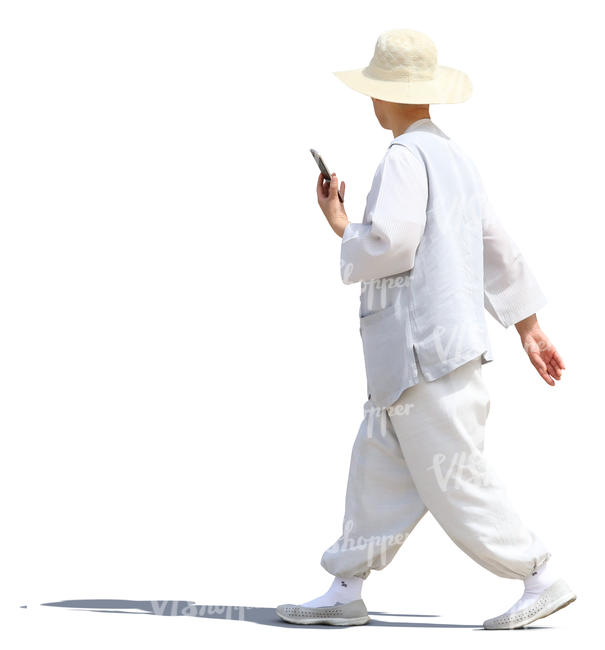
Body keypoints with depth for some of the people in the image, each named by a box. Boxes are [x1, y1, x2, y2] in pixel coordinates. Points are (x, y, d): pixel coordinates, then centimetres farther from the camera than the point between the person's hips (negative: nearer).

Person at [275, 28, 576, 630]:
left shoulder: (406, 158, -13)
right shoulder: (455, 159, 15)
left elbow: (390, 243, -25)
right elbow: (499, 248, 19)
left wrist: (342, 231, -5)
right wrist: (529, 327, 24)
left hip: (424, 349, -10)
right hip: (415, 354, 10)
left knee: (455, 485, -4)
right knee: (378, 467, 11)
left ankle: (542, 579, 1)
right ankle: (344, 593, 14)